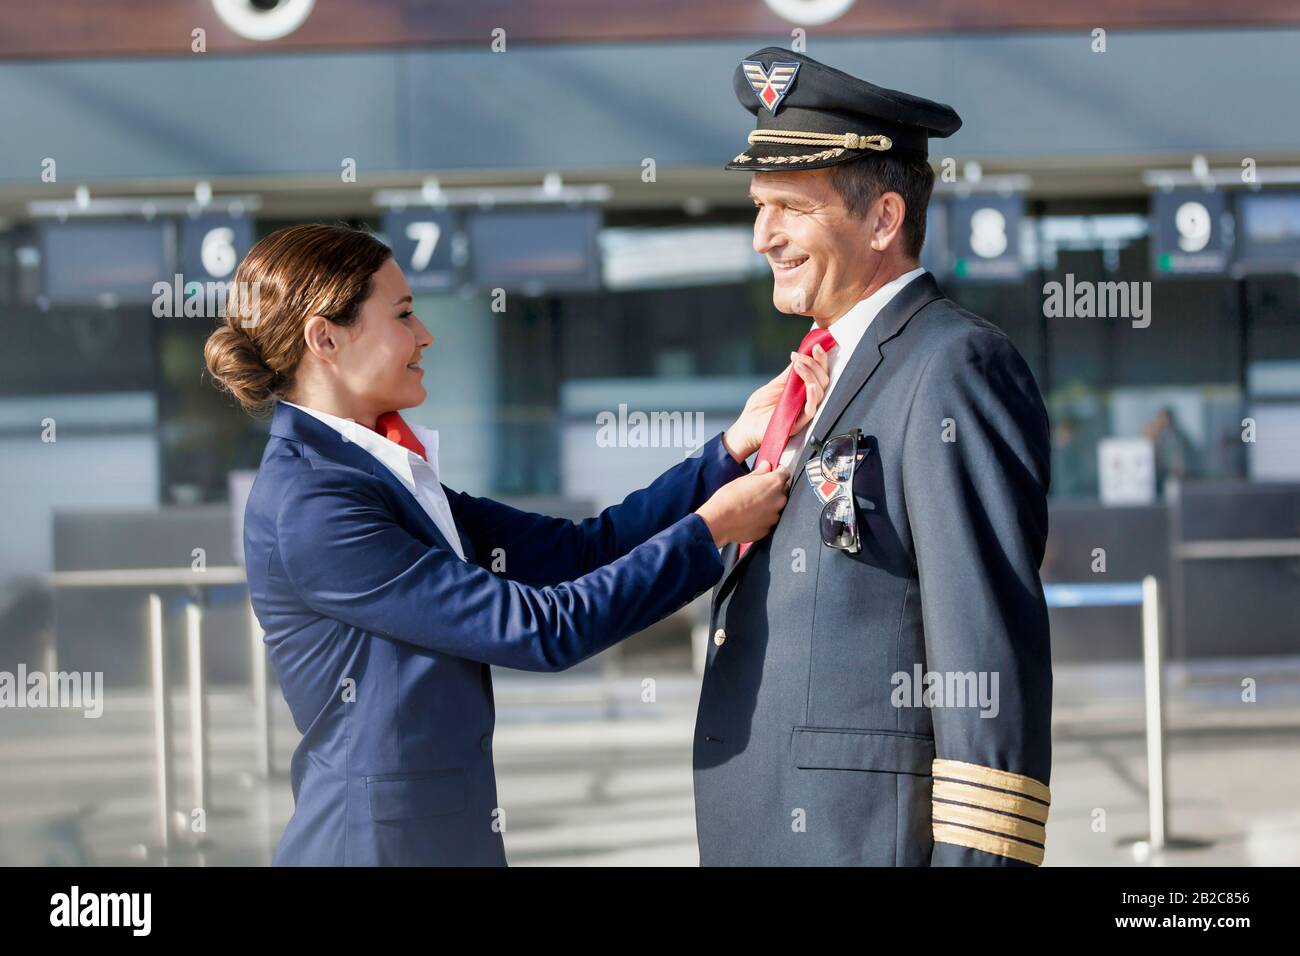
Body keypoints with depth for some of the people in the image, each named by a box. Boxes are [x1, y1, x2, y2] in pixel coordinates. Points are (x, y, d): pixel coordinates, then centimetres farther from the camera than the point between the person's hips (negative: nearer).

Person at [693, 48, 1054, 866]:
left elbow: (990, 646, -18)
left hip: (876, 835, -9)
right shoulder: (828, 378, 18)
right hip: (763, 837, 9)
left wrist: (979, 856, -22)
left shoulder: (955, 368, -11)